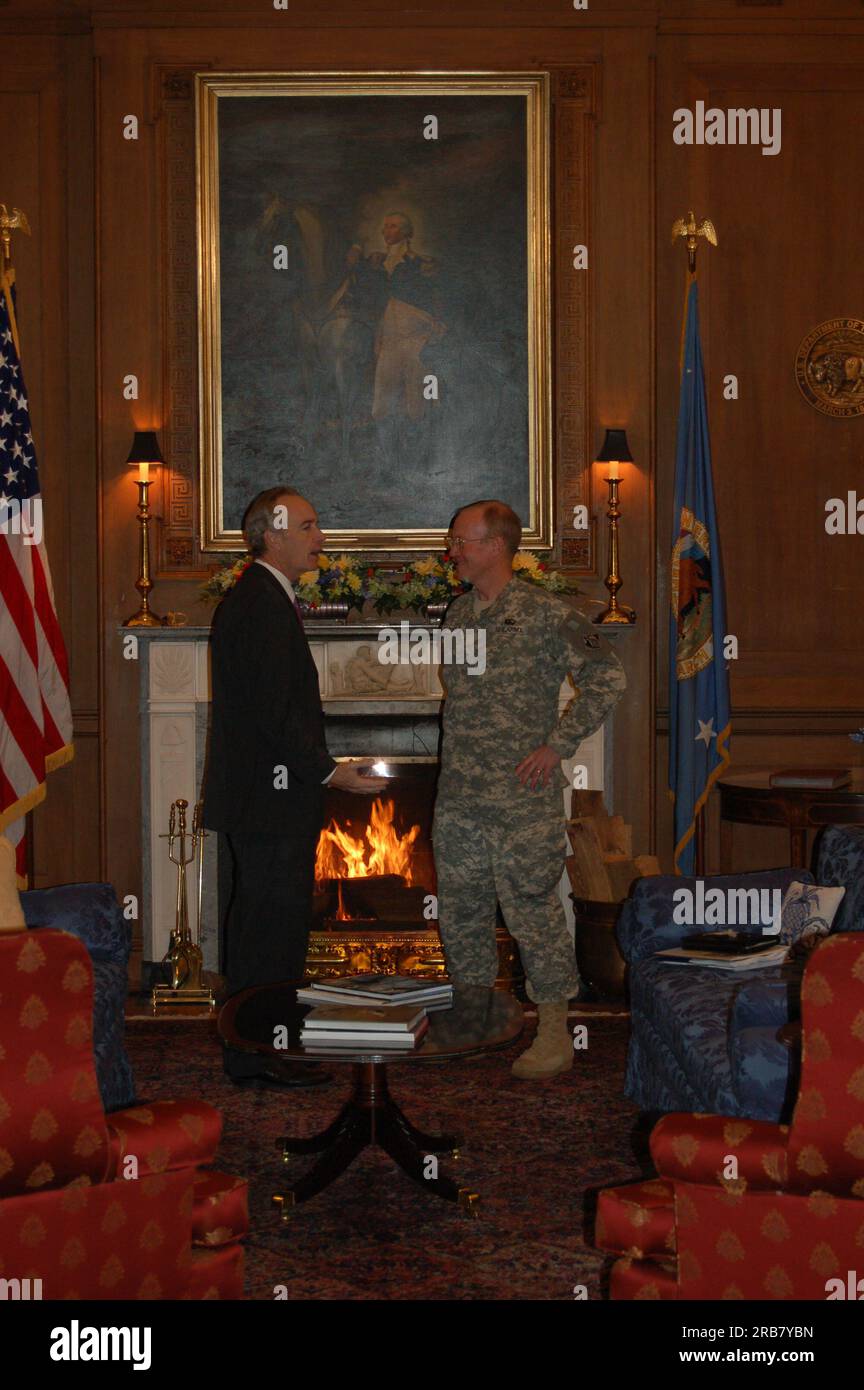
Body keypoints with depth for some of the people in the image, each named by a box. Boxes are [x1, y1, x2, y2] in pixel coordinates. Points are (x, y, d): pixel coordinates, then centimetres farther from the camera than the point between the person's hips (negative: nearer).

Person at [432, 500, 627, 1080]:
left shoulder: (544, 613, -11)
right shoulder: (459, 612, 11)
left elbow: (608, 676, -16)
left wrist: (557, 745, -17)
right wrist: (457, 759, 14)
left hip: (522, 796, -7)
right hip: (458, 796, 7)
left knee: (532, 910, -2)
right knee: (460, 911, 13)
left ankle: (556, 1032, 10)